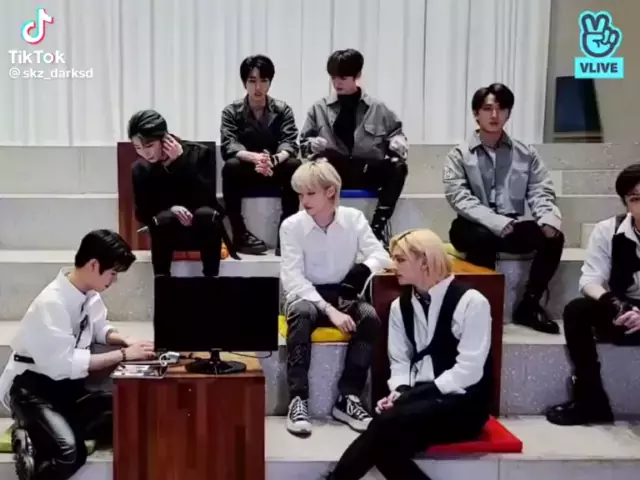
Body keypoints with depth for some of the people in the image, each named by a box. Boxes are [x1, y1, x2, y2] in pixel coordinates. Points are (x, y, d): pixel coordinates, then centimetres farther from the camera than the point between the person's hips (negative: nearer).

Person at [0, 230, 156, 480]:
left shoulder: (90, 294, -2)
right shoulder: (52, 302, -27)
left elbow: (100, 328, 17)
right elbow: (65, 364, -28)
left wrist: (126, 341, -5)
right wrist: (124, 354, -25)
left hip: (67, 383, 9)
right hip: (32, 386, -9)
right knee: (71, 452, -31)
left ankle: (39, 433, 3)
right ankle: (30, 441, 0)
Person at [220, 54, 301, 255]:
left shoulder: (283, 110, 0)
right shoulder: (231, 111, -3)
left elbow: (289, 143, -14)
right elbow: (229, 146, -17)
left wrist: (273, 160, -38)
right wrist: (254, 157, -39)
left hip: (275, 172, 1)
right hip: (245, 173, -1)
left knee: (295, 165, -30)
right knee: (231, 166, -33)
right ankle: (240, 233, -25)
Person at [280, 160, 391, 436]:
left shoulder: (353, 218, -3)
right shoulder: (291, 226, -10)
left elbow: (382, 256, -4)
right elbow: (292, 279, -15)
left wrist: (362, 271, -29)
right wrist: (329, 310, -27)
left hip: (342, 295, 2)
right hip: (305, 294, -2)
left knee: (370, 317, -29)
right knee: (302, 314, -37)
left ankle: (348, 398, -20)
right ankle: (298, 399, -31)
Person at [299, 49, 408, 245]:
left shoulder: (377, 109, 12)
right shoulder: (319, 108, 12)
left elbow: (395, 132, 18)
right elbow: (303, 142, 15)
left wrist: (397, 142, -7)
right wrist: (312, 145, -10)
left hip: (369, 173, 1)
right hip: (333, 174, 0)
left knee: (398, 167, -30)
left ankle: (378, 225, -30)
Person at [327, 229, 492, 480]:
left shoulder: (470, 302, -9)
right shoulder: (400, 306, 11)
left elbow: (468, 370, -14)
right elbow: (400, 361, 9)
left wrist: (409, 396, -18)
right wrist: (399, 392, -14)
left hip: (462, 404, -5)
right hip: (419, 401, 5)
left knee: (388, 422, -33)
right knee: (386, 446, -29)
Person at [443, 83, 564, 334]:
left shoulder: (526, 154, 10)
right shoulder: (459, 155, 0)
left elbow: (541, 193, 3)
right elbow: (460, 199, -13)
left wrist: (549, 219, -21)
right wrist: (498, 223, -28)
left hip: (513, 227, 3)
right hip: (474, 228, -3)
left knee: (553, 236, -22)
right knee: (484, 236, -36)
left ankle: (529, 305, -7)